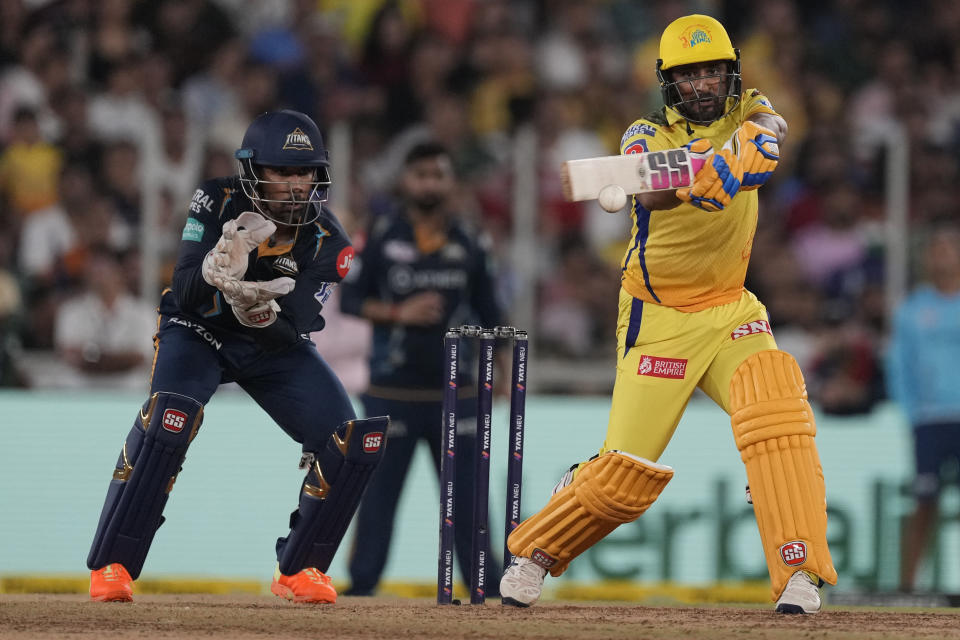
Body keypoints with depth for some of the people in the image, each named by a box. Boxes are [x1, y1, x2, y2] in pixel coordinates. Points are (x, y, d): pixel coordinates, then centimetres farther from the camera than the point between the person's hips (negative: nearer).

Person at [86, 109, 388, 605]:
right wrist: (218, 267, -47)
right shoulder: (217, 203, -19)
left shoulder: (327, 241, -17)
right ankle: (112, 566, -23)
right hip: (198, 330, -3)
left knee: (353, 443, -12)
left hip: (273, 344, 3)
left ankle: (298, 569, 9)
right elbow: (185, 292, -26)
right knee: (169, 415, -33)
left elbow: (291, 333, -23)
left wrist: (262, 314, -45)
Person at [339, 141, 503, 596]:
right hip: (391, 392, -2)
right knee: (378, 492, 1)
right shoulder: (381, 237, 0)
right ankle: (361, 585, 7)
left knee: (467, 492, 2)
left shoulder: (469, 243, 7)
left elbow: (488, 310, 13)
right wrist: (398, 313, -16)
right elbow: (349, 298, -1)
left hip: (454, 391, 2)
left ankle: (486, 589, 7)